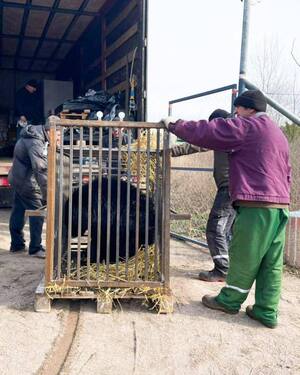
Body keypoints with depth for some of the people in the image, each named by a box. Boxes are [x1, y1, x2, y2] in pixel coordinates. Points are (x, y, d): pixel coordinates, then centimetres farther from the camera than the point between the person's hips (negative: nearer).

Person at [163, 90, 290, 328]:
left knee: (244, 257, 5)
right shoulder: (279, 134, 22)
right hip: (281, 206, 9)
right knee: (272, 263, 9)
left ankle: (229, 301, 20)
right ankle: (267, 311, 15)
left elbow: (205, 132, -7)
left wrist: (174, 125, 4)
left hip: (256, 206, -8)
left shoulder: (248, 127, -6)